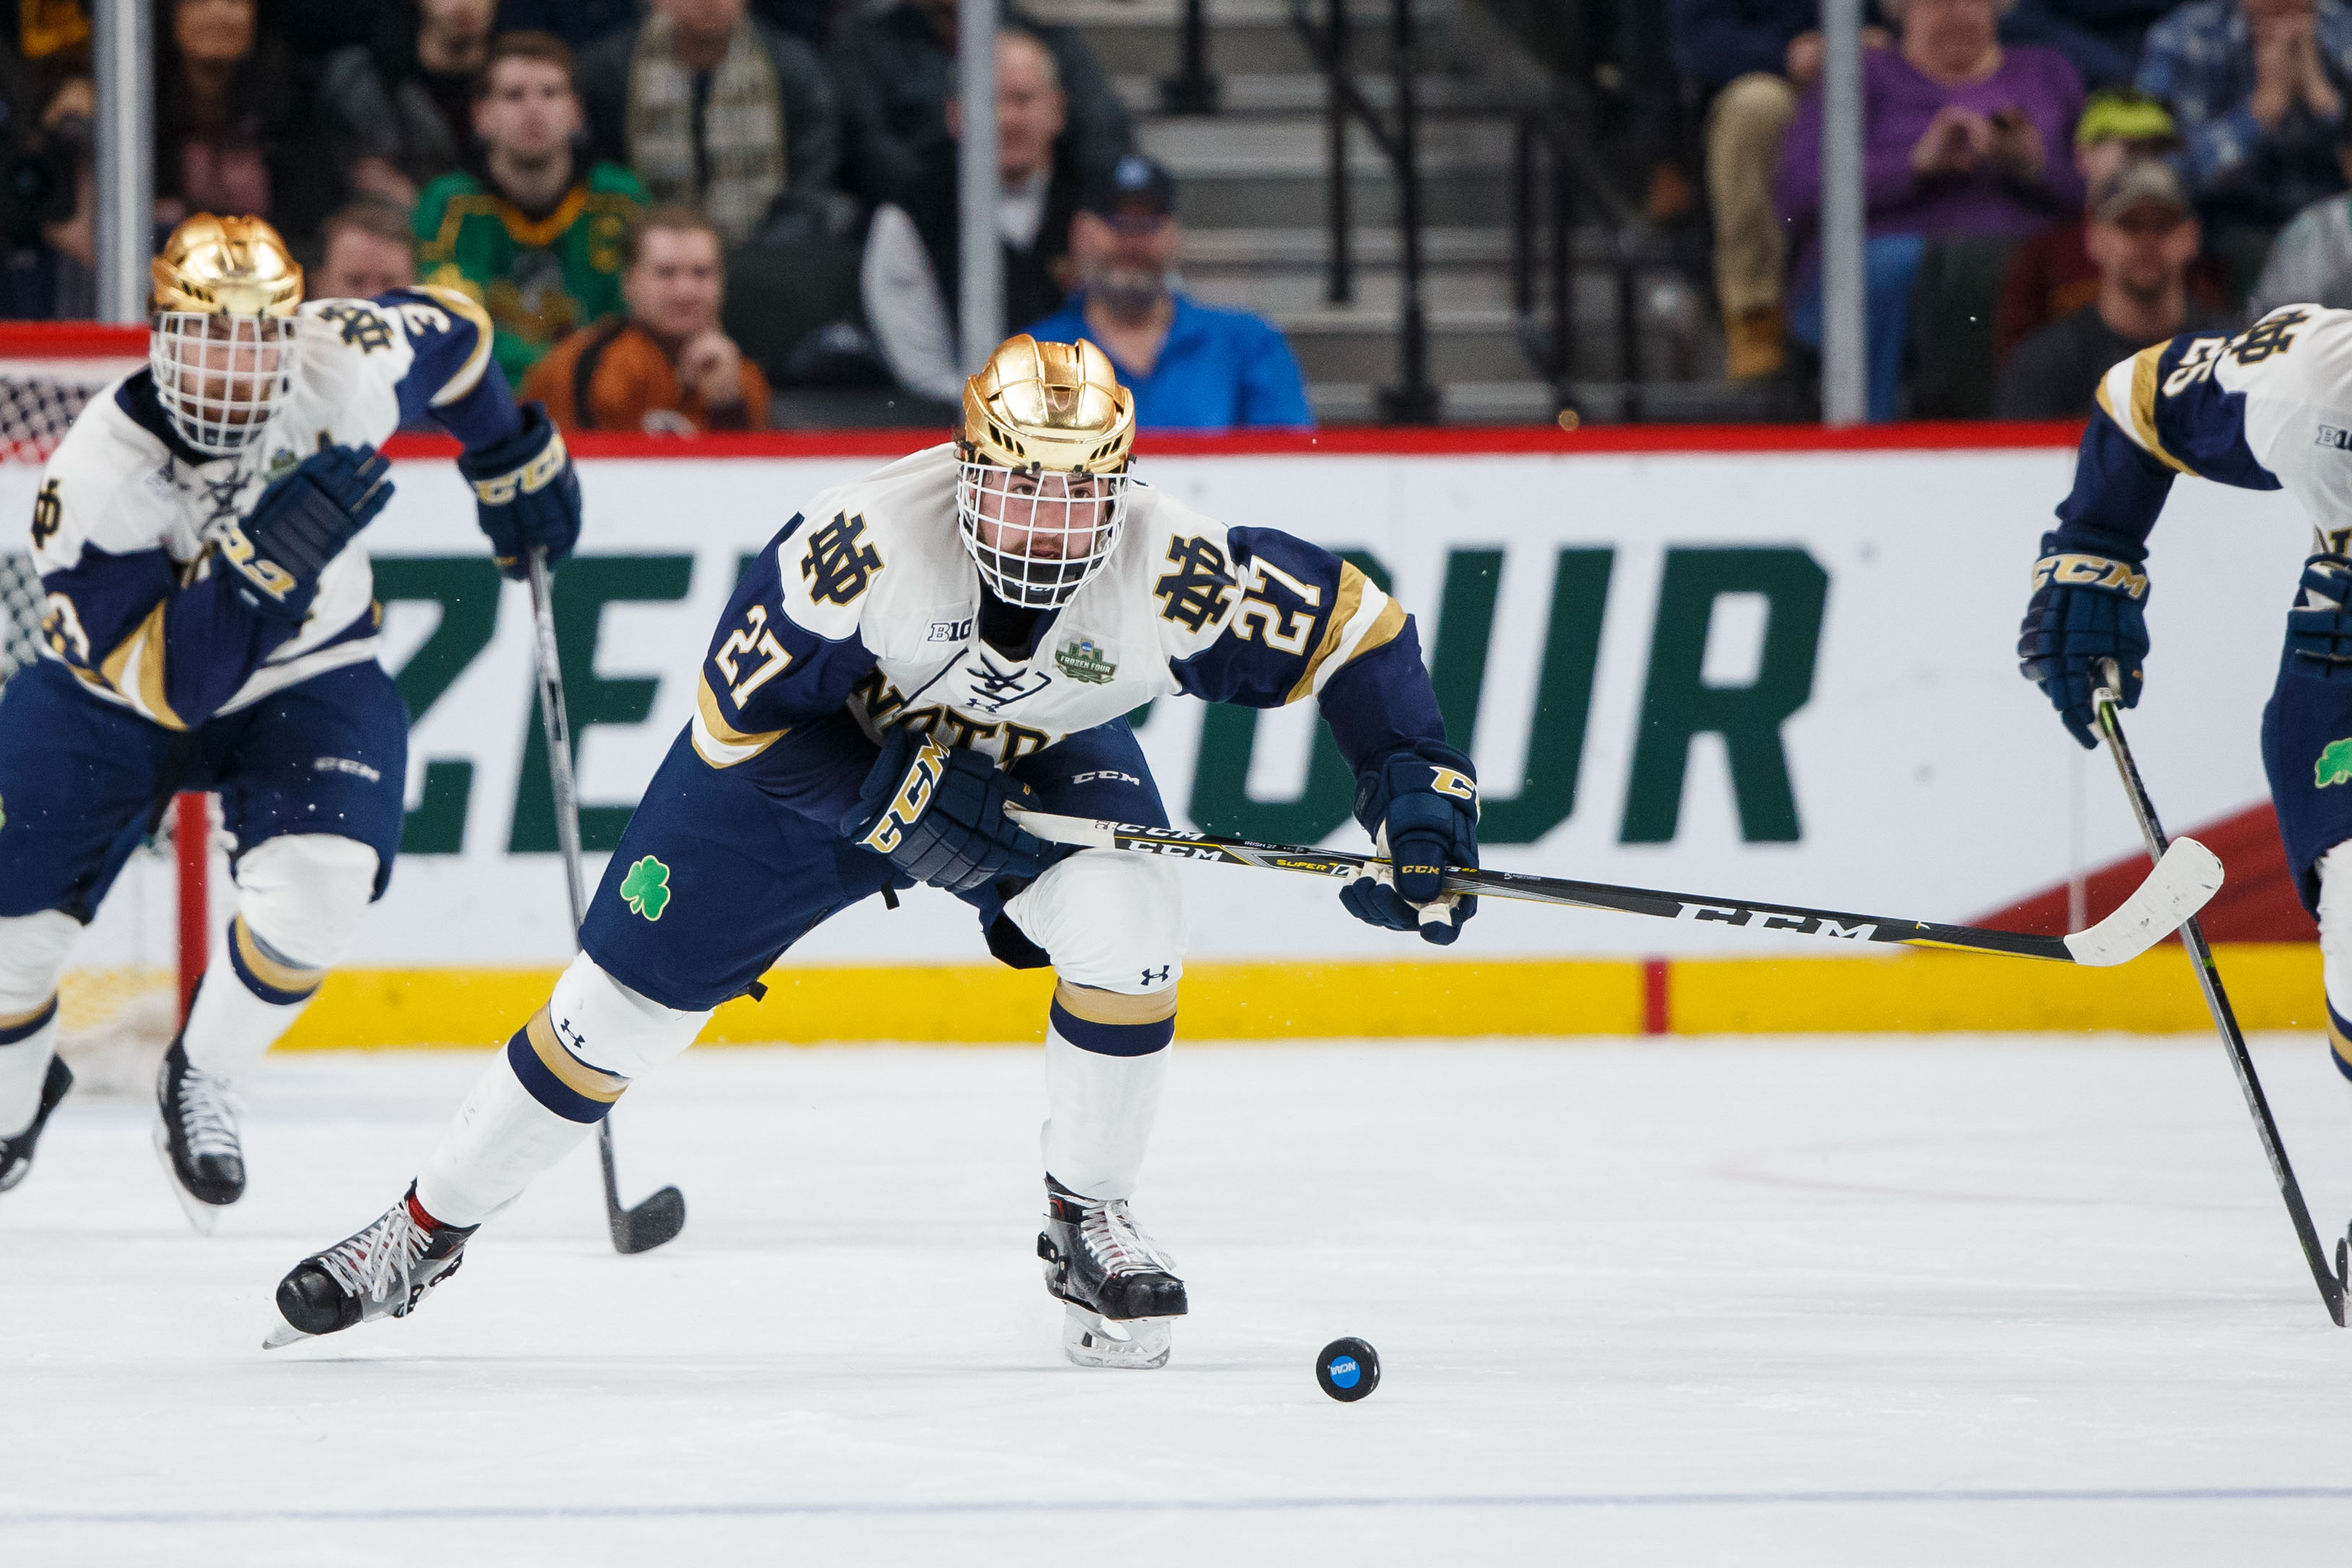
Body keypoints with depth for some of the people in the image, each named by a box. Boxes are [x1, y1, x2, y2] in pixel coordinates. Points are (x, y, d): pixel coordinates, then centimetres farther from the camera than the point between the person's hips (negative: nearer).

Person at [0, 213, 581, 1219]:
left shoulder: (349, 363, -25)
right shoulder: (98, 476, -32)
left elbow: (451, 335, 0)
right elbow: (166, 680, -36)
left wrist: (516, 466, 10)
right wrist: (268, 555, -47)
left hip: (305, 678, 1)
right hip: (109, 696, -1)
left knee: (315, 890, -26)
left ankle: (200, 1085, 2)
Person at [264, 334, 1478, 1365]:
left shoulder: (1167, 569, -32)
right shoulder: (868, 537, -37)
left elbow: (1355, 629, -20)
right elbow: (741, 715, -26)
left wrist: (1418, 790, -29)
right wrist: (897, 805, -32)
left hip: (1042, 760, 2)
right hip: (822, 747, -2)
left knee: (1127, 915, -28)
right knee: (630, 990, -1)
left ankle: (1088, 1222, -5)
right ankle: (430, 1227, 20)